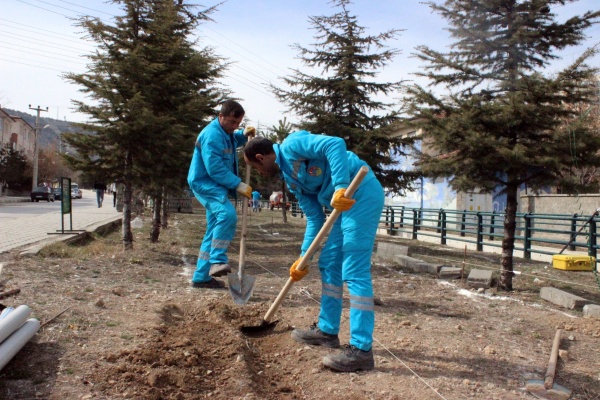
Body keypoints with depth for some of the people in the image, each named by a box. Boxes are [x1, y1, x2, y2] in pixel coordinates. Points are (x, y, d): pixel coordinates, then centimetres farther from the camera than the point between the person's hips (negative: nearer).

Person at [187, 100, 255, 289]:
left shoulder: (226, 133, 13)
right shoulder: (212, 135, -18)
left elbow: (232, 141, 38)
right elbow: (215, 169, -24)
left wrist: (244, 135, 16)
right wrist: (239, 185, -24)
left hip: (215, 186, 10)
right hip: (205, 183, -10)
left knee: (214, 232, 9)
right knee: (228, 214, -34)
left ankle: (201, 277, 16)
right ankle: (218, 261, -30)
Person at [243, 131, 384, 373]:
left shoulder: (291, 145, -5)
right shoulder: (290, 179, 20)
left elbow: (335, 145, -21)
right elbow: (314, 218, 19)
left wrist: (341, 187, -29)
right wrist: (304, 257, 17)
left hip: (361, 193, -10)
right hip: (346, 201, 10)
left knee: (354, 271, -11)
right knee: (329, 265, 15)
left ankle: (361, 349, -7)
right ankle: (327, 330, 27)